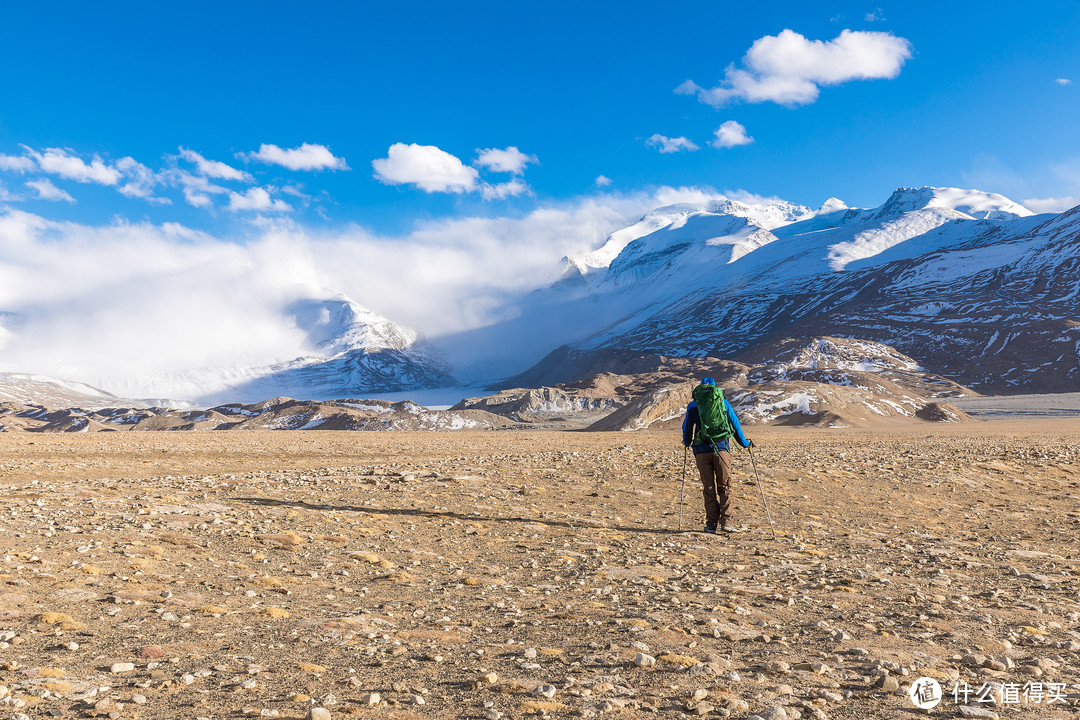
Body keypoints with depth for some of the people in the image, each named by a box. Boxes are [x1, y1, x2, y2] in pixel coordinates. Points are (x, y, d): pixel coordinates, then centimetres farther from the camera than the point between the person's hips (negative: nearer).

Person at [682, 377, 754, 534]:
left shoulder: (693, 405, 9)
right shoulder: (724, 403, 8)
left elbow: (687, 428, 15)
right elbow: (735, 425, 11)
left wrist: (687, 443, 35)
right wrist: (745, 443, 24)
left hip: (702, 451, 0)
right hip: (721, 449, 0)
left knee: (708, 489, 6)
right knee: (725, 487, 5)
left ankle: (711, 524, 5)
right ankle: (726, 521, -4)